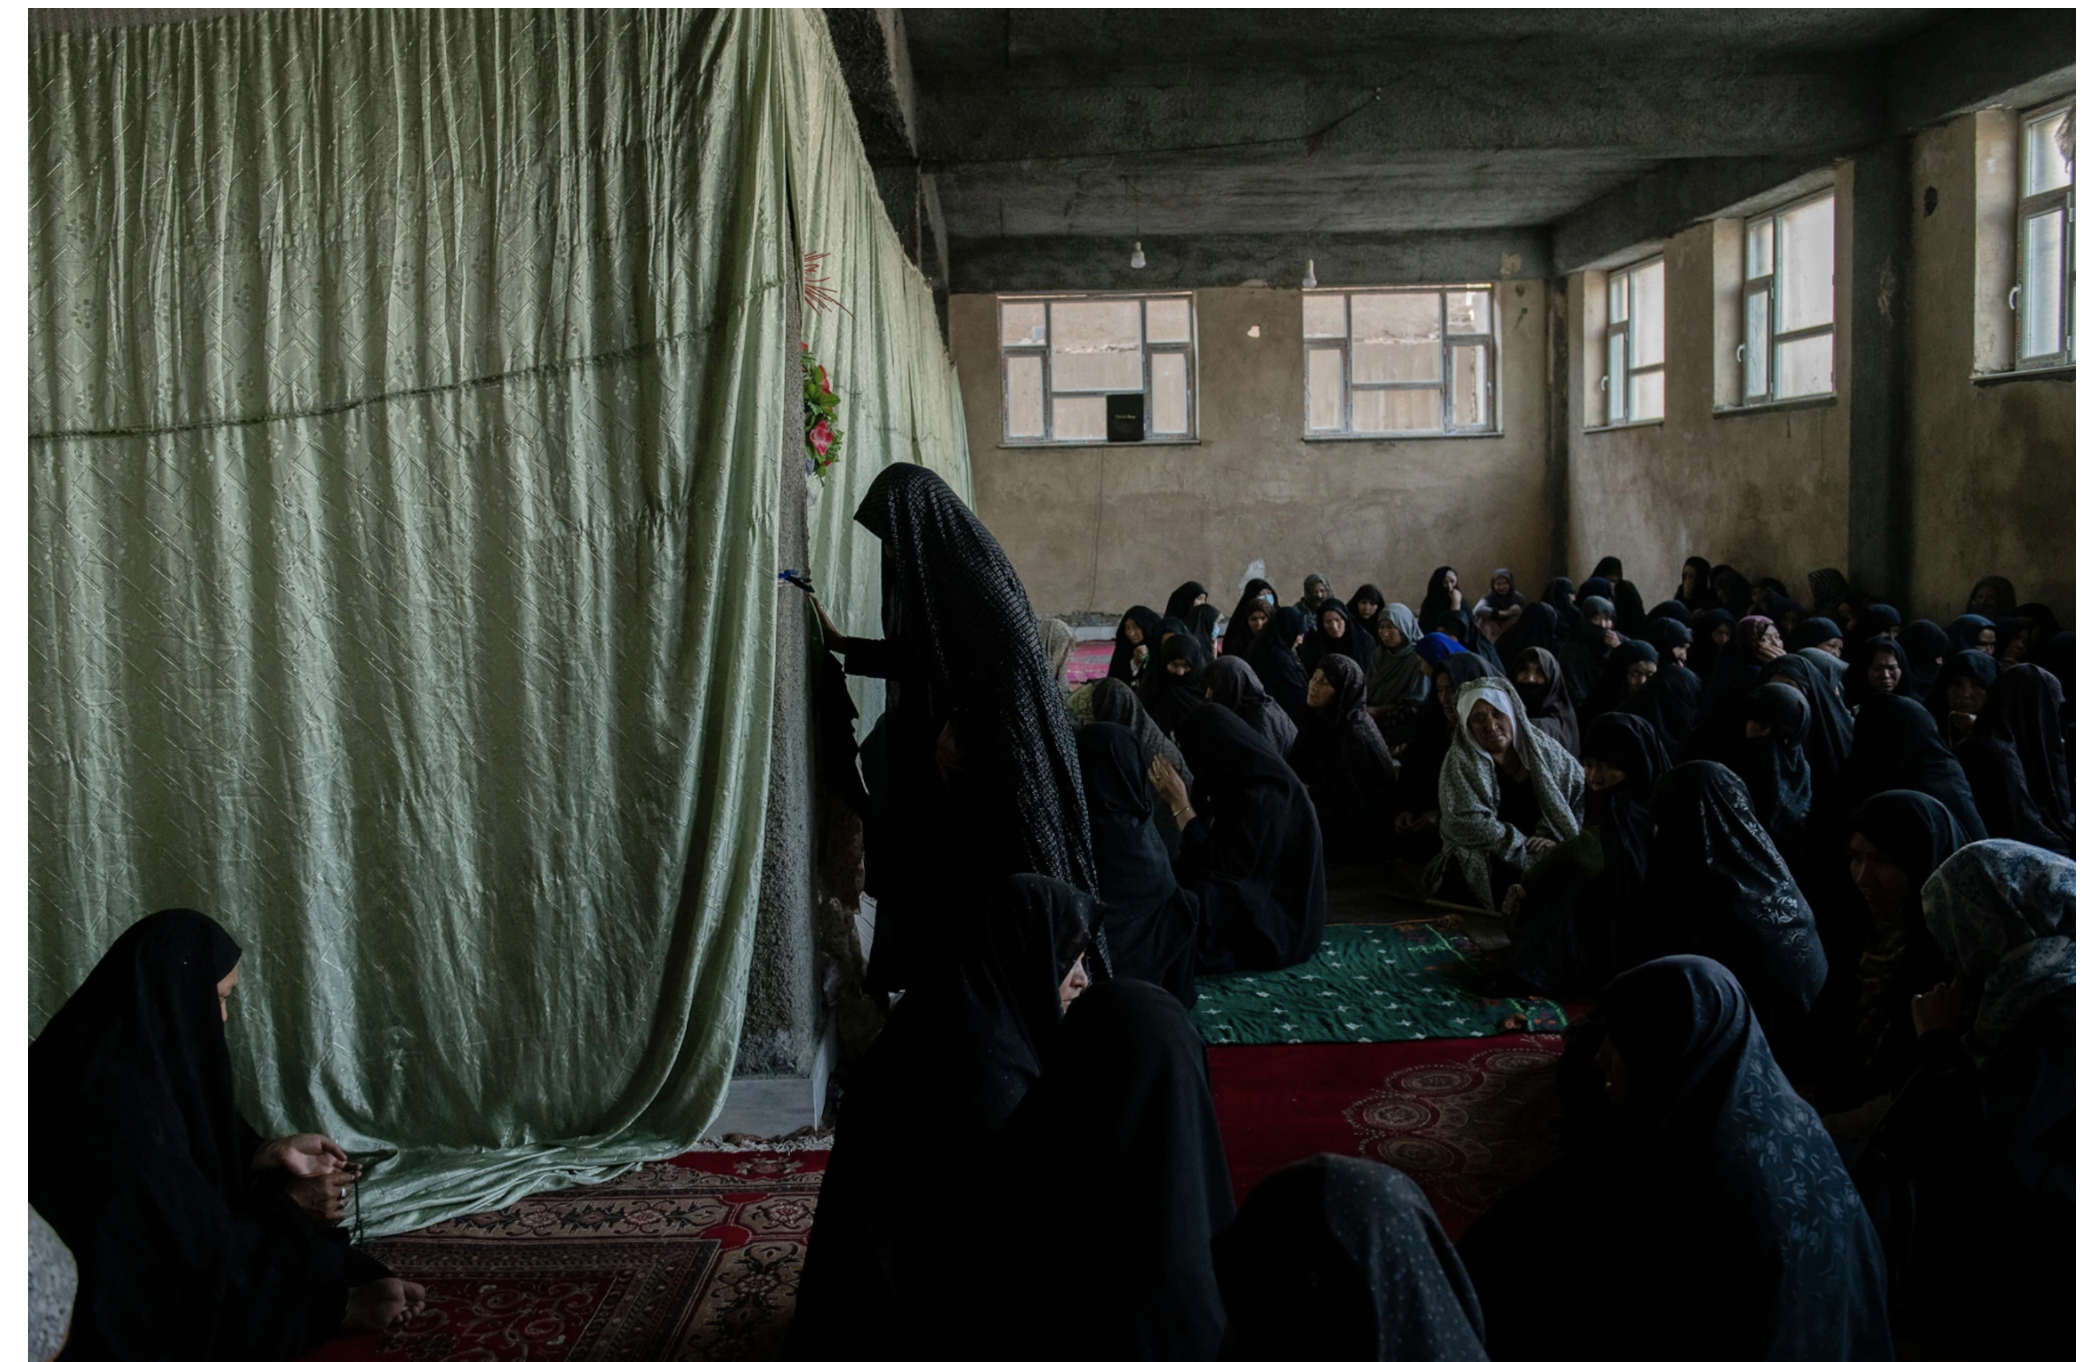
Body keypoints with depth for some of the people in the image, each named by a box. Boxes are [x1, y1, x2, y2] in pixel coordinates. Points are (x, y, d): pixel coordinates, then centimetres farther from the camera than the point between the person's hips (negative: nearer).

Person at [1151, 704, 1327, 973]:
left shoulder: (1261, 796, -25)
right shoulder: (1252, 777, 4)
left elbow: (1219, 864, -22)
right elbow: (1213, 850, 12)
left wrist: (1179, 803, -20)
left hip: (1273, 924, -10)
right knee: (1174, 879, -6)